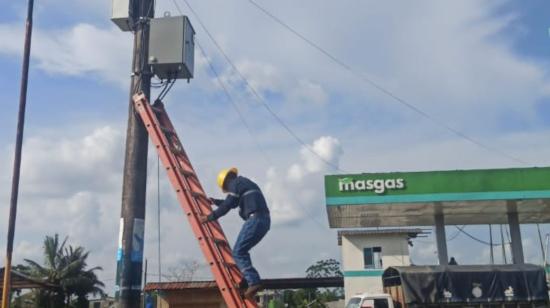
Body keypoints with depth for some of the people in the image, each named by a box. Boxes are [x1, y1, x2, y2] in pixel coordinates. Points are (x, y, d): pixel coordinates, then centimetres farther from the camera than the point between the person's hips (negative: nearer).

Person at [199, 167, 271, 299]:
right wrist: (214, 201, 51)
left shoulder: (235, 183, 1)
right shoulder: (246, 183, 30)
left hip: (254, 219, -10)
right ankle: (247, 278, 17)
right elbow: (232, 203, 43)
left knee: (238, 252, -7)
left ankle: (253, 282, -18)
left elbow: (227, 206, -6)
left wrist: (209, 217, 3)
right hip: (265, 220, 10)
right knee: (242, 251, 19)